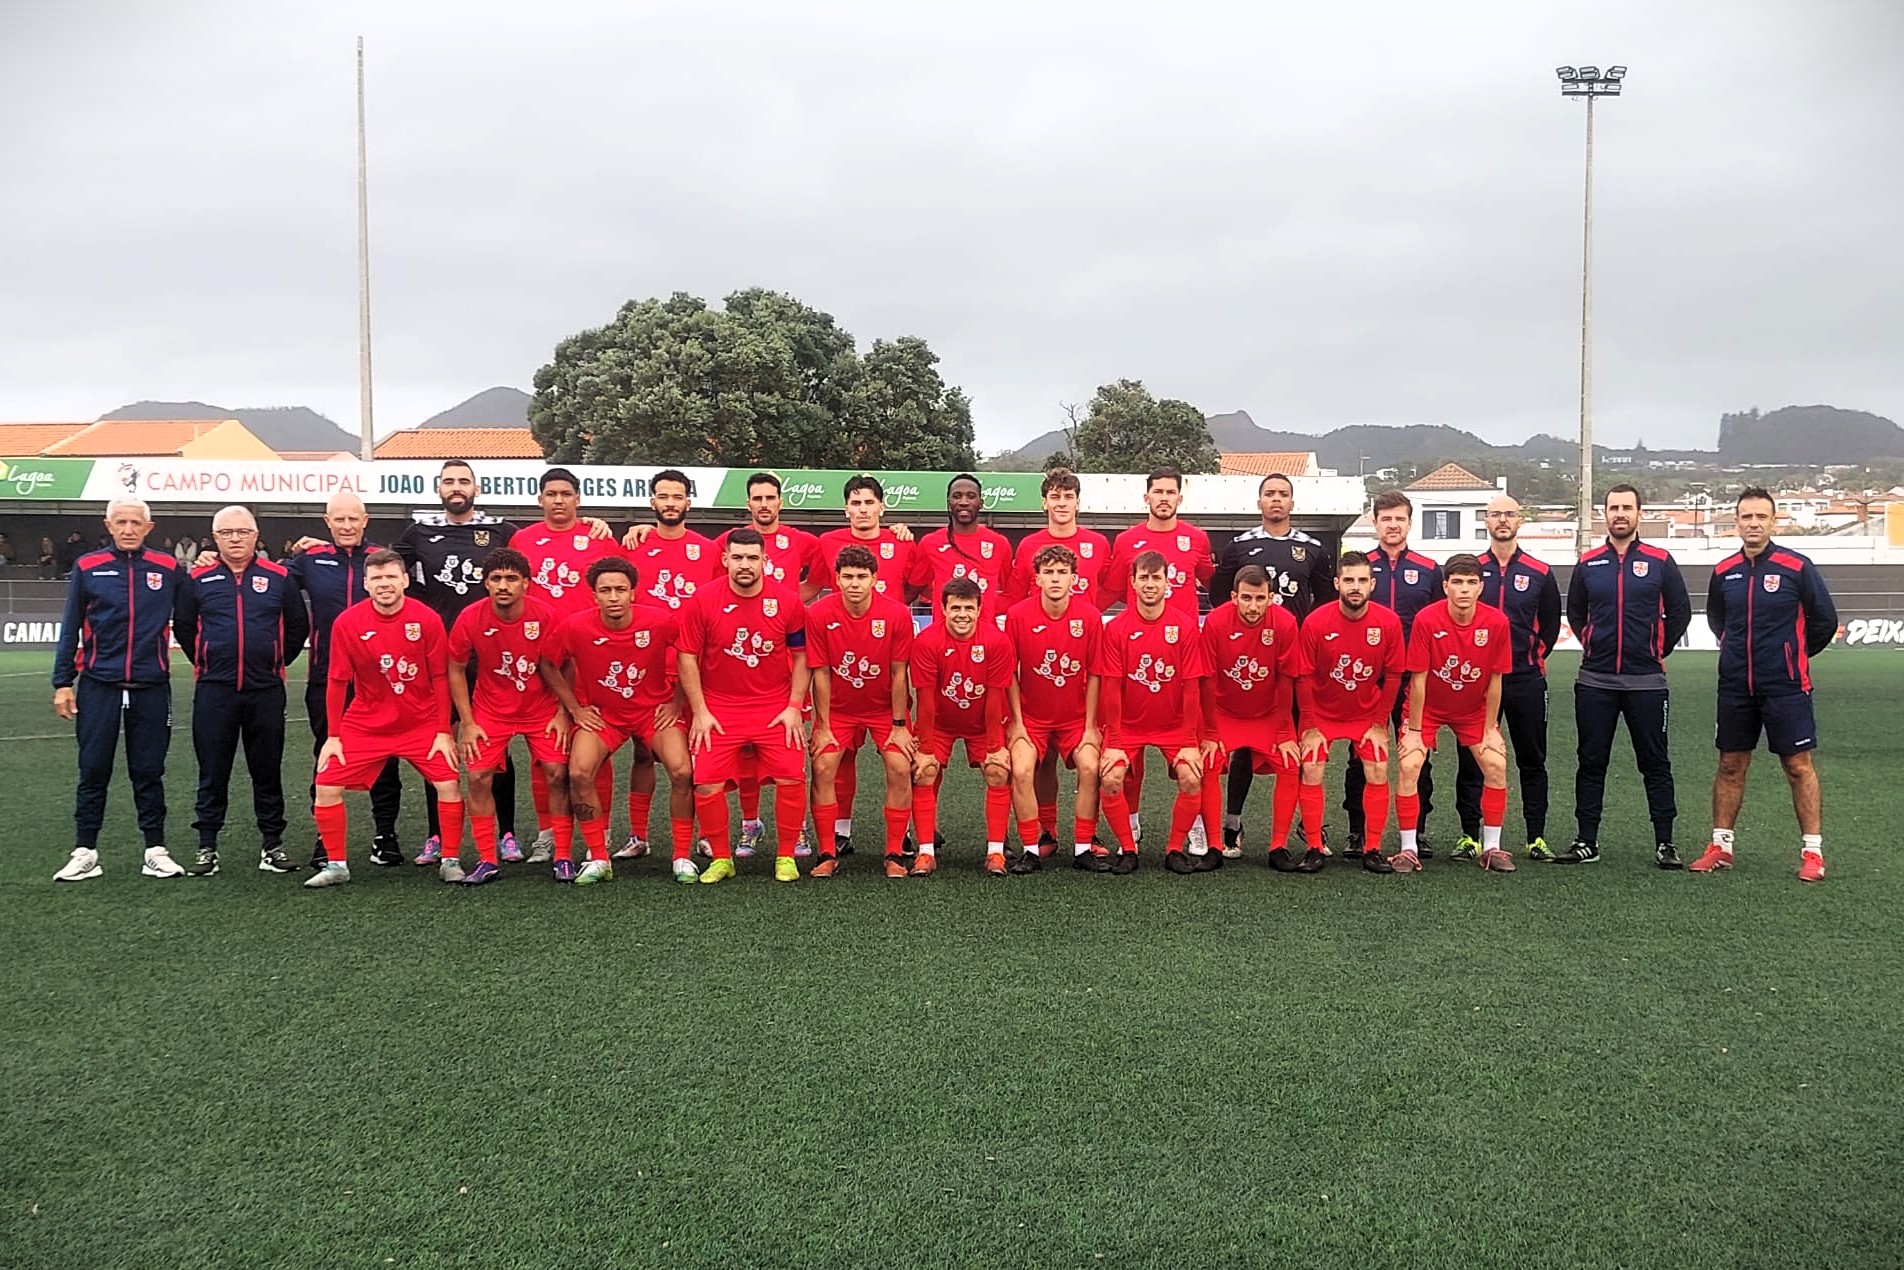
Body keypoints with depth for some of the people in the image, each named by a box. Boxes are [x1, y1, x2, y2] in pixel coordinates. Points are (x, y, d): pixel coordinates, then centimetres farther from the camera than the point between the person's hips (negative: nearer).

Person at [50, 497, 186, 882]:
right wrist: (62, 682, 2)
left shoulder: (167, 568, 3)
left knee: (148, 772, 7)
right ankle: (85, 852, 13)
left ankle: (156, 850, 13)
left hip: (151, 687, 0)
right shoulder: (88, 567, 3)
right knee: (93, 771, 5)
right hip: (99, 686, 0)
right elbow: (70, 629, 5)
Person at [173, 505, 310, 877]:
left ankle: (272, 844, 15)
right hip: (214, 691, 0)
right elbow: (183, 627, 14)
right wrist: (204, 662, 11)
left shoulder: (279, 577, 3)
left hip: (266, 691, 0)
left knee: (267, 770, 7)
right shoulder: (198, 579, 4)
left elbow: (298, 626, 10)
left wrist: (278, 662, 8)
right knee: (212, 772, 6)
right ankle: (207, 846, 14)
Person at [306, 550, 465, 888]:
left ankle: (450, 862, 7)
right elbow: (338, 681, -3)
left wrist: (443, 732, -6)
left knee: (449, 784, -11)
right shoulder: (347, 623, -11)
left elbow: (440, 678, -6)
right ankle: (336, 866, 15)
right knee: (327, 786, -4)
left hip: (422, 724, -1)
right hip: (365, 724, 1)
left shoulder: (427, 619, -12)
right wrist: (333, 736, -1)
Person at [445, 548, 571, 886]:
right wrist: (467, 723, -6)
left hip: (542, 708, -1)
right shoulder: (470, 618, -17)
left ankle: (563, 857, 4)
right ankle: (488, 861, 5)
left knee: (557, 774, -9)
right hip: (491, 709, 1)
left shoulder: (546, 615, -20)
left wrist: (563, 714, -9)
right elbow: (456, 671, -4)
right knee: (478, 778, -8)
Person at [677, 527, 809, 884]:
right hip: (719, 708, 0)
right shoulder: (703, 600, -7)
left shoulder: (788, 601, -5)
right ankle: (721, 858, 14)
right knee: (706, 783, -8)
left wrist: (794, 707, -4)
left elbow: (801, 656, 3)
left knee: (791, 778, -9)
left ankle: (786, 857, 12)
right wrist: (700, 711, -6)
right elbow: (687, 657, -2)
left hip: (776, 708, 0)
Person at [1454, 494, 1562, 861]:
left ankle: (1537, 837, 14)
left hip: (1526, 679, 0)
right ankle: (1469, 837, 9)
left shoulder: (1540, 573, 5)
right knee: (1471, 759, 2)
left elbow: (1551, 625, 13)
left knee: (1532, 759, 6)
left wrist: (1535, 657, 7)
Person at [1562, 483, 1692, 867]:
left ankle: (1665, 844, 11)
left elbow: (1680, 611, 9)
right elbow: (1574, 612, 20)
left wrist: (1661, 651, 5)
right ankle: (1586, 842, 13)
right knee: (1591, 763, 6)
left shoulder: (1660, 561, 2)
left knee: (1655, 763, 4)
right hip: (1595, 681, 2)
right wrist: (1590, 645, 11)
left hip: (1646, 681, -2)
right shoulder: (1587, 563, 7)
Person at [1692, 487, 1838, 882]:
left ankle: (1812, 852, 8)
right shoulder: (1723, 571, 5)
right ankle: (1721, 846, 17)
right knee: (1730, 765, 9)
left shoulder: (1796, 567, -7)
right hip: (1735, 687, 4)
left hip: (1786, 687, -4)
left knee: (1799, 766, 1)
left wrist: (1794, 655, 10)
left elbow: (1825, 620, 2)